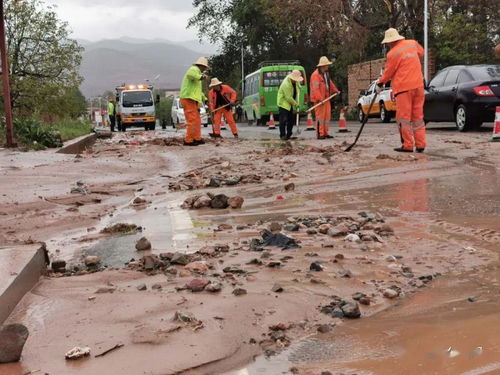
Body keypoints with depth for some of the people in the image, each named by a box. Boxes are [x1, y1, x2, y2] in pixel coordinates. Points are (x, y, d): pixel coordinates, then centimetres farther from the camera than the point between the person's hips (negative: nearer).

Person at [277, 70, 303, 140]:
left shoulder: (295, 81, -1)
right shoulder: (286, 84, -28)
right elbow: (288, 97, -24)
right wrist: (296, 104, -15)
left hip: (290, 103, 9)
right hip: (283, 103, -9)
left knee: (291, 120, 7)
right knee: (283, 120, -11)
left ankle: (288, 135, 16)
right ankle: (282, 135, -6)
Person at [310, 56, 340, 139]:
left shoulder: (326, 73, 15)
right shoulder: (316, 75, -16)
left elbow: (330, 82, 31)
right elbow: (315, 88, -23)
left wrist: (335, 90, 36)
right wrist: (320, 99, -29)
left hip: (326, 98, 10)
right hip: (319, 99, -9)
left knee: (327, 116, 11)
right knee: (320, 116, -8)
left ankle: (325, 133, 18)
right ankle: (320, 134, -5)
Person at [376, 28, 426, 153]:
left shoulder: (393, 53, -11)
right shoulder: (413, 43, 7)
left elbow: (388, 73, -2)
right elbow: (421, 52, 29)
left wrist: (380, 83, 14)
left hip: (404, 88, -6)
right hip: (418, 85, 6)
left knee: (404, 117, 0)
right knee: (418, 116, 10)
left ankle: (408, 146, -1)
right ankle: (420, 145, 9)